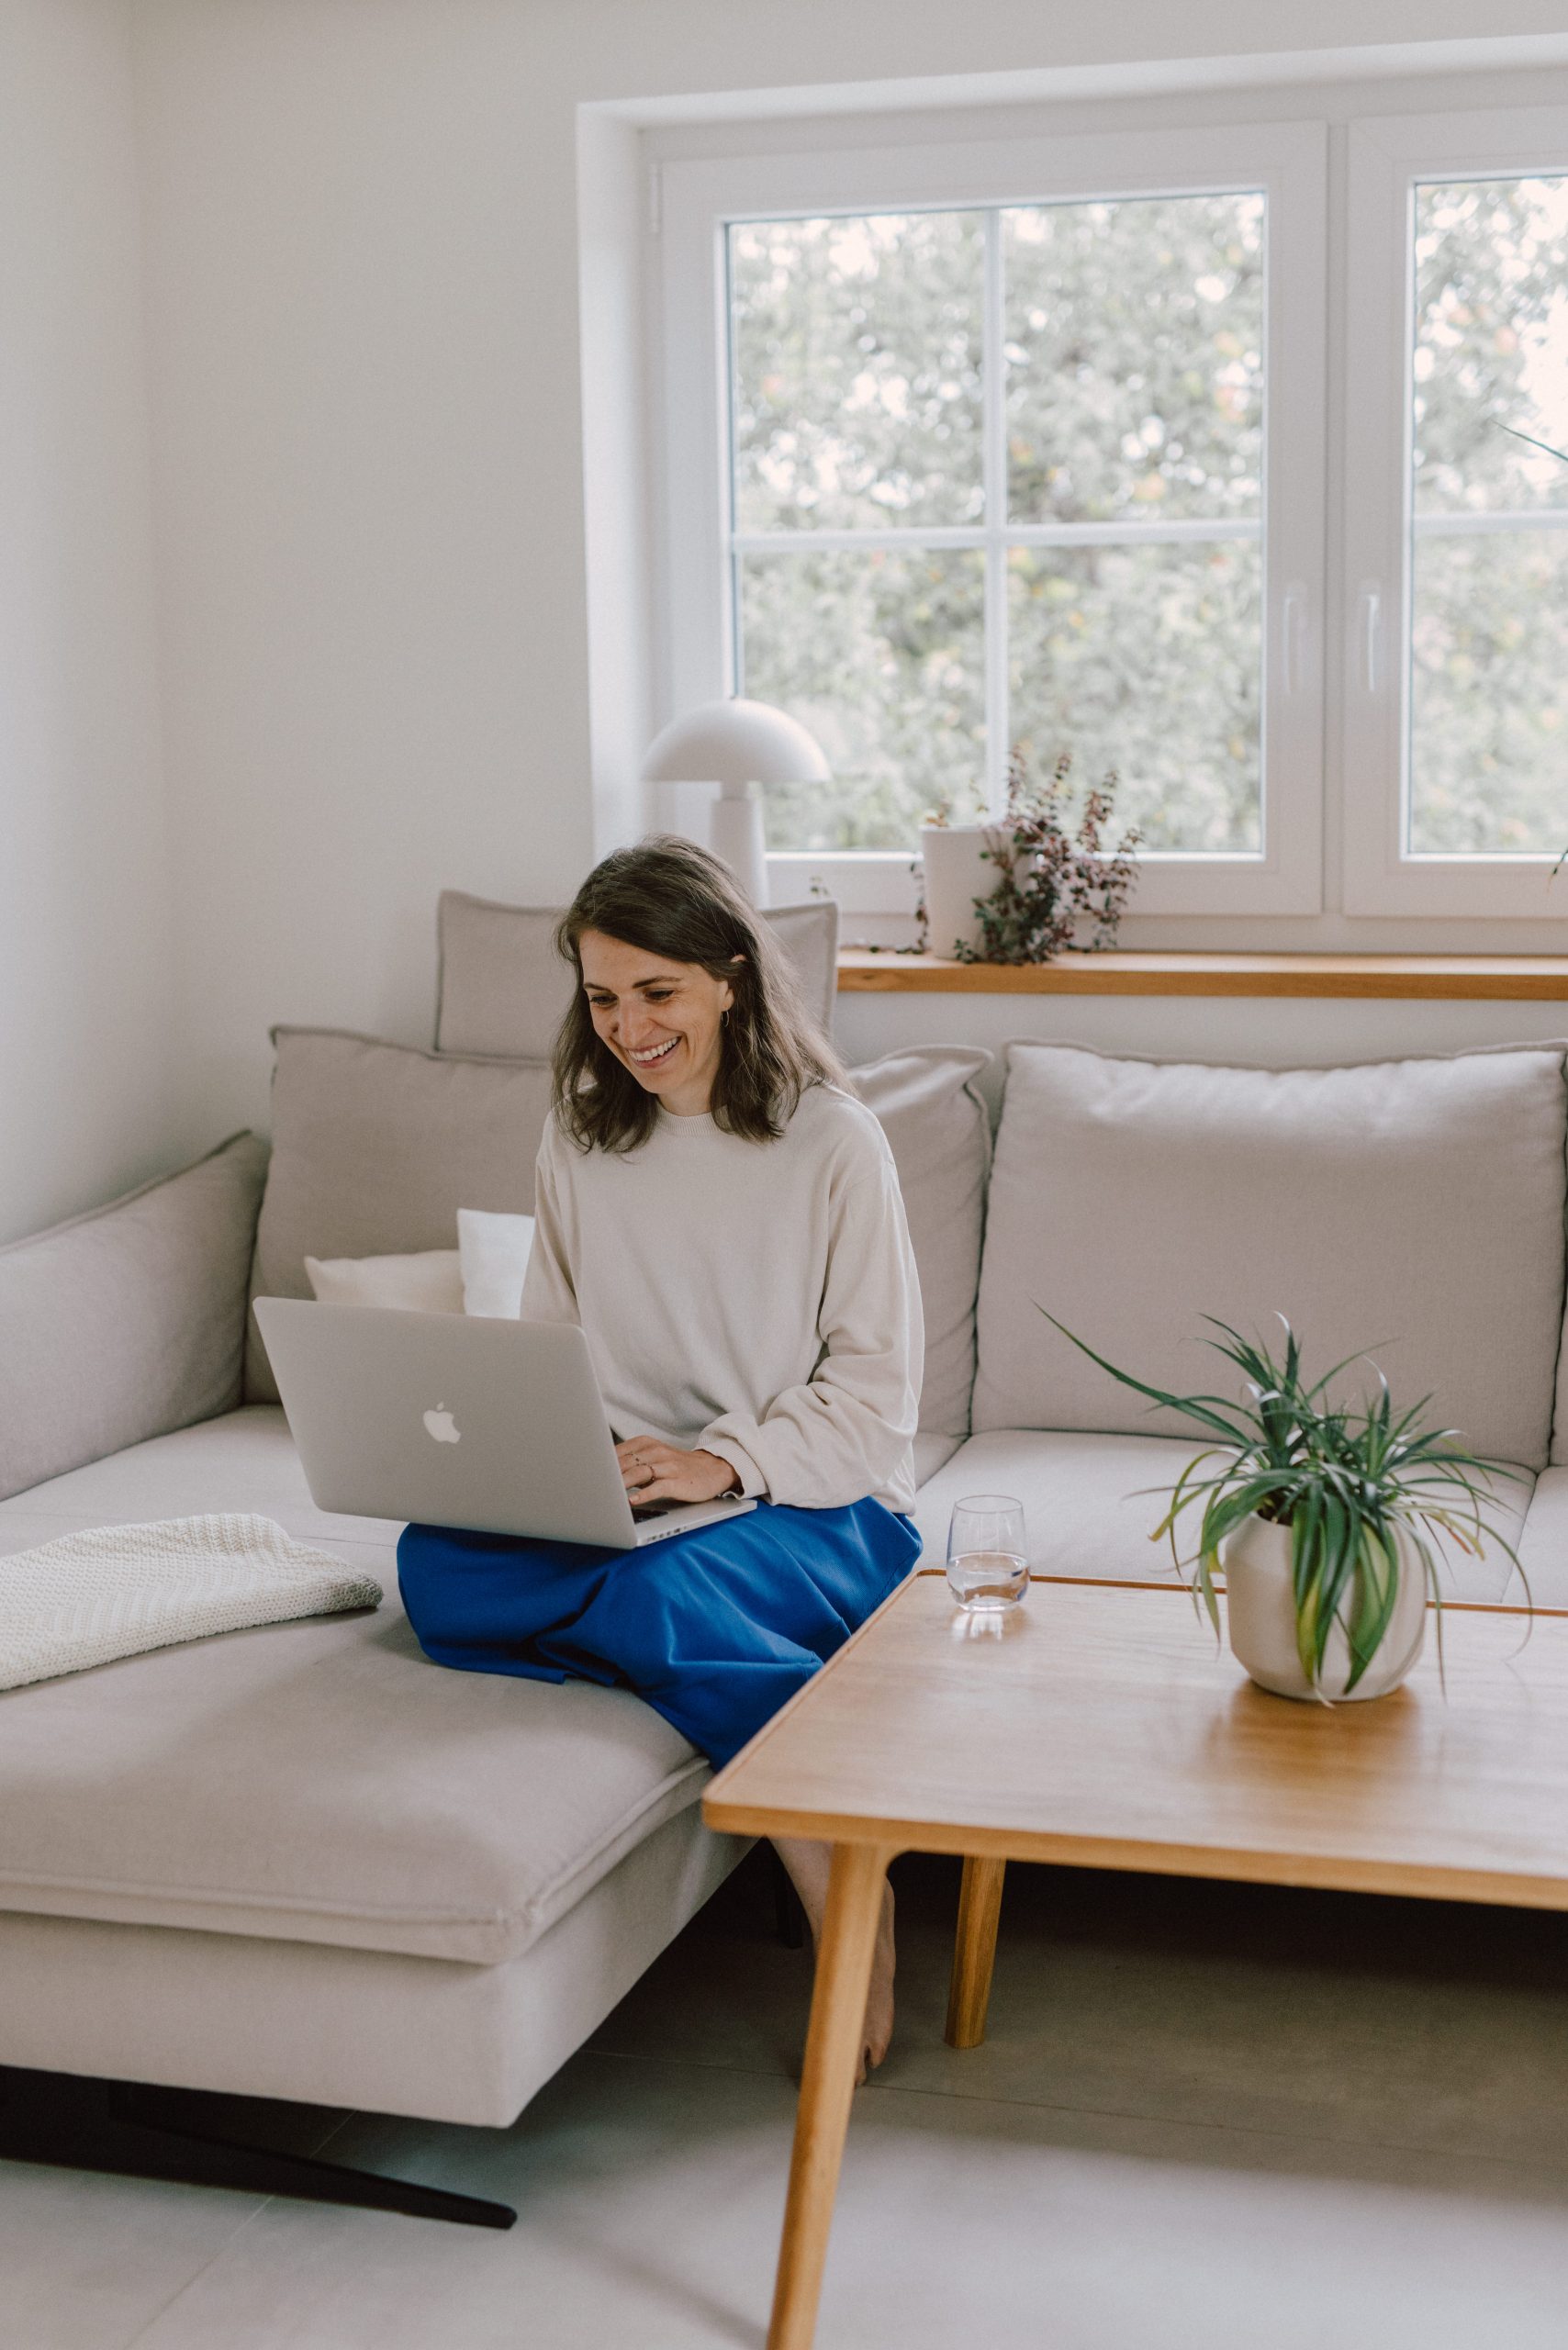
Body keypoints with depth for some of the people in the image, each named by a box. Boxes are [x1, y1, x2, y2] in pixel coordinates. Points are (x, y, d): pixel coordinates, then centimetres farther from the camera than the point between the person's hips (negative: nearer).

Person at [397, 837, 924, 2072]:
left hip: (820, 1512, -4)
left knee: (649, 1596, -38)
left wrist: (727, 1459, -20)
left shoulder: (832, 1141, -3)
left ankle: (842, 1892, -20)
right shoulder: (578, 1145, 12)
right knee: (434, 1561, -28)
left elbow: (875, 1392, -4)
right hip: (621, 1506, 5)